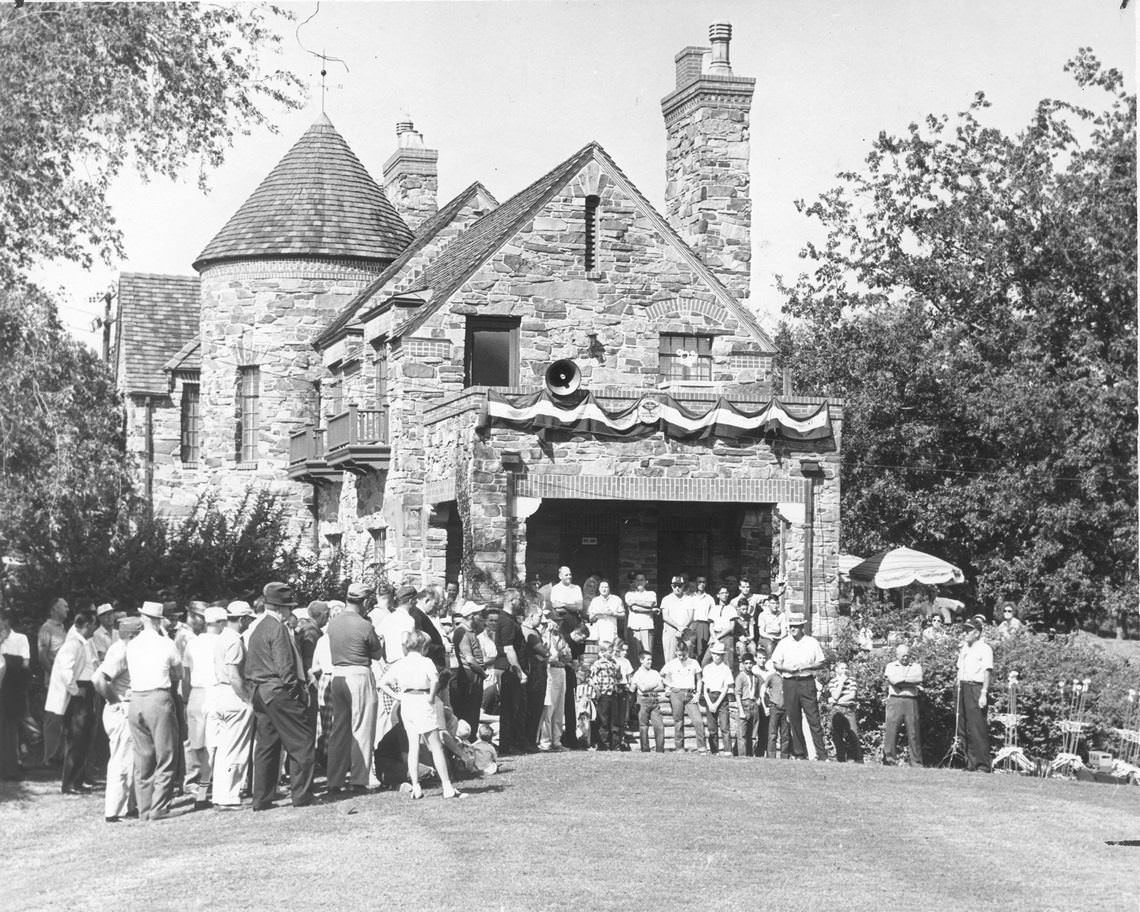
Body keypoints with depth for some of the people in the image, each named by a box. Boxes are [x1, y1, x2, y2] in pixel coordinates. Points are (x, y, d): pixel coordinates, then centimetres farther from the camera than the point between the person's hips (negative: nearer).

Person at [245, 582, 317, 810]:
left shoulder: (257, 630, 16)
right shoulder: (277, 628, -12)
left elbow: (250, 667, 17)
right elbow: (285, 665, -17)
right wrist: (296, 688, -8)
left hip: (261, 694, 9)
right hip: (280, 692, -9)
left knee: (265, 746, 11)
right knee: (301, 743, -2)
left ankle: (261, 799, 11)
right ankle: (302, 795, -2)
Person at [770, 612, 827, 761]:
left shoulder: (812, 642, 7)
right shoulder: (783, 643, 9)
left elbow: (821, 663, 7)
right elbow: (775, 664, 10)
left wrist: (807, 666, -10)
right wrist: (787, 668, -8)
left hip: (807, 682, -2)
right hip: (789, 683, 2)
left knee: (814, 719, -7)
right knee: (794, 720, 2)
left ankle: (822, 754, -9)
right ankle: (799, 754, 9)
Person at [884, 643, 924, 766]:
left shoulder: (916, 666, 16)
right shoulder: (891, 666, 13)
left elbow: (918, 679, -4)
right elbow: (893, 679, -7)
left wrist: (901, 679, -5)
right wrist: (911, 682, -3)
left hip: (911, 701, 1)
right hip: (895, 700, -1)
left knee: (913, 732, -2)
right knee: (891, 729, -9)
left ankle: (916, 761, 1)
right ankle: (889, 758, -7)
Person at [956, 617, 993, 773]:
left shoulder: (984, 649, -5)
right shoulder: (964, 648, 18)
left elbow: (987, 672, -11)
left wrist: (984, 694, -17)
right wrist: (959, 689, 15)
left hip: (977, 688, -8)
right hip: (964, 688, 8)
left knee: (978, 729, -9)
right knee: (964, 729, 6)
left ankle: (983, 765, -6)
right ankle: (970, 764, 12)